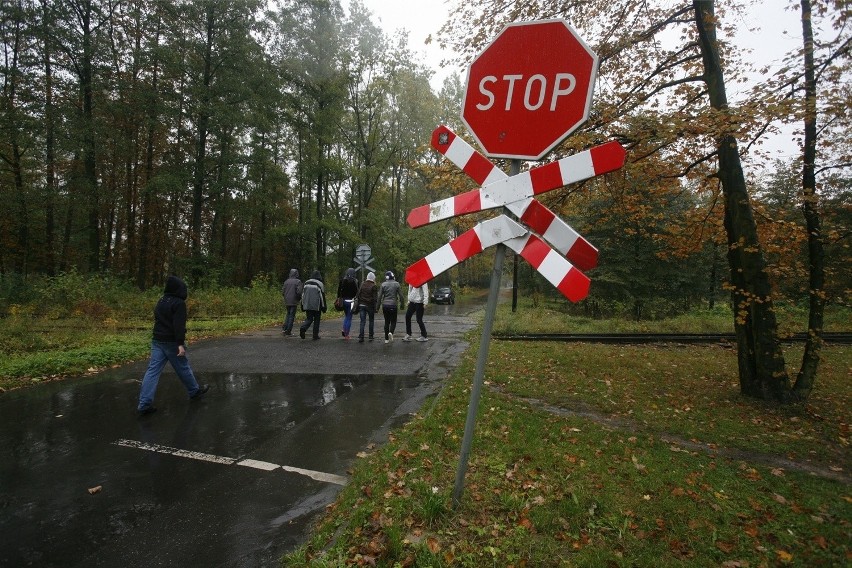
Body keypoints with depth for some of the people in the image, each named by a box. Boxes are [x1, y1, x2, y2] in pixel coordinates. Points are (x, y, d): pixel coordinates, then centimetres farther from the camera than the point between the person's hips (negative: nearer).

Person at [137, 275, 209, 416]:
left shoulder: (161, 301, 13)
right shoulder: (179, 303, -14)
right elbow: (179, 325, -22)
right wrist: (180, 344, -24)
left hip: (157, 341, 7)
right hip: (171, 342, -7)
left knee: (153, 371, 2)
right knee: (183, 368, 10)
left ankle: (144, 404, -2)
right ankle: (195, 391, 28)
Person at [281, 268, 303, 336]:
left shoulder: (286, 281, 6)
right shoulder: (298, 281, -7)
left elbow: (282, 292, 5)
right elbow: (299, 292, -16)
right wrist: (299, 298, 2)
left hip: (287, 301, 4)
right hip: (294, 302, -4)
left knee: (288, 314, 20)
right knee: (292, 316, 3)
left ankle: (285, 328, 10)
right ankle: (288, 331, 3)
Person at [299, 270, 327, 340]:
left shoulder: (306, 283, 8)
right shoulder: (320, 284, -6)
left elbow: (302, 294, 11)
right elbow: (322, 296, -5)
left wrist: (303, 305, 18)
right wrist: (324, 307, 1)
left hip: (307, 305, 4)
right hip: (316, 306, -4)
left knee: (309, 319, 11)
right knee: (316, 320, 8)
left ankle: (303, 328, -17)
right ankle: (315, 335, 9)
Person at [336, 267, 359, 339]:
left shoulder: (342, 280, 2)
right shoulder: (354, 281, -11)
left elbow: (339, 290, 6)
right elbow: (356, 292, -12)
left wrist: (339, 298, 13)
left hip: (343, 300, 4)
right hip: (351, 301, -4)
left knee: (346, 316, 23)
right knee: (349, 318, 4)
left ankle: (344, 329, 7)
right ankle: (346, 334, 5)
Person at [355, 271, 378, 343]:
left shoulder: (362, 285, 7)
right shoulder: (373, 286, -6)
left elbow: (358, 296, 7)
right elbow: (375, 298, -8)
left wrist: (358, 305, 11)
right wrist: (375, 309, -5)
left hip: (362, 305, 3)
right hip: (370, 306, -3)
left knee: (362, 321, 2)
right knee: (371, 321, 11)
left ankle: (361, 337, -7)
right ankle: (371, 336, 13)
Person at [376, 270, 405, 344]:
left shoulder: (383, 284, 0)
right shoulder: (396, 284, -3)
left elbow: (379, 296, 0)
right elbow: (401, 296, -2)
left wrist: (377, 307, 6)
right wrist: (402, 305, 11)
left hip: (385, 305, 2)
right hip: (393, 305, -2)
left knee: (387, 322, 12)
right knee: (393, 321, 8)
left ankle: (386, 339, 11)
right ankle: (391, 332, -21)